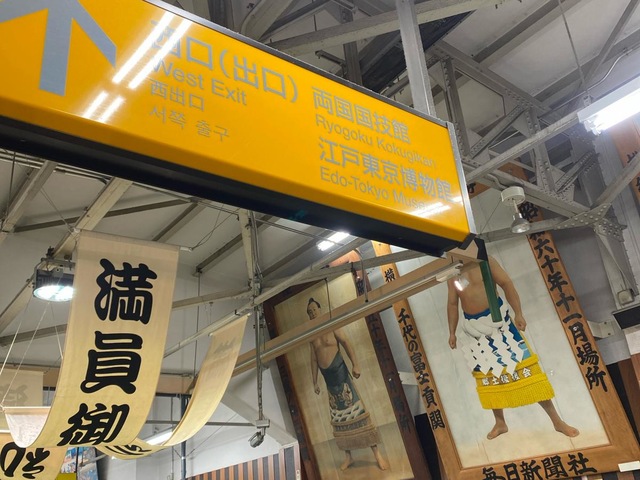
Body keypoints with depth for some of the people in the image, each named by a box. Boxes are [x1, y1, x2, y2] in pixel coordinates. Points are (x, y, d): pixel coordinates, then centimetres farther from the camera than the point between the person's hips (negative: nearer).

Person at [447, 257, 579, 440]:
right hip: (475, 328, 3)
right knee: (487, 373, 10)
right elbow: (452, 304, 7)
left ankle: (556, 420, 7)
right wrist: (452, 332, 1)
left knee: (523, 365, -3)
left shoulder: (485, 261, -6)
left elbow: (506, 284, -8)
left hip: (497, 318, -3)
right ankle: (500, 423, 27)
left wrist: (518, 313, -16)